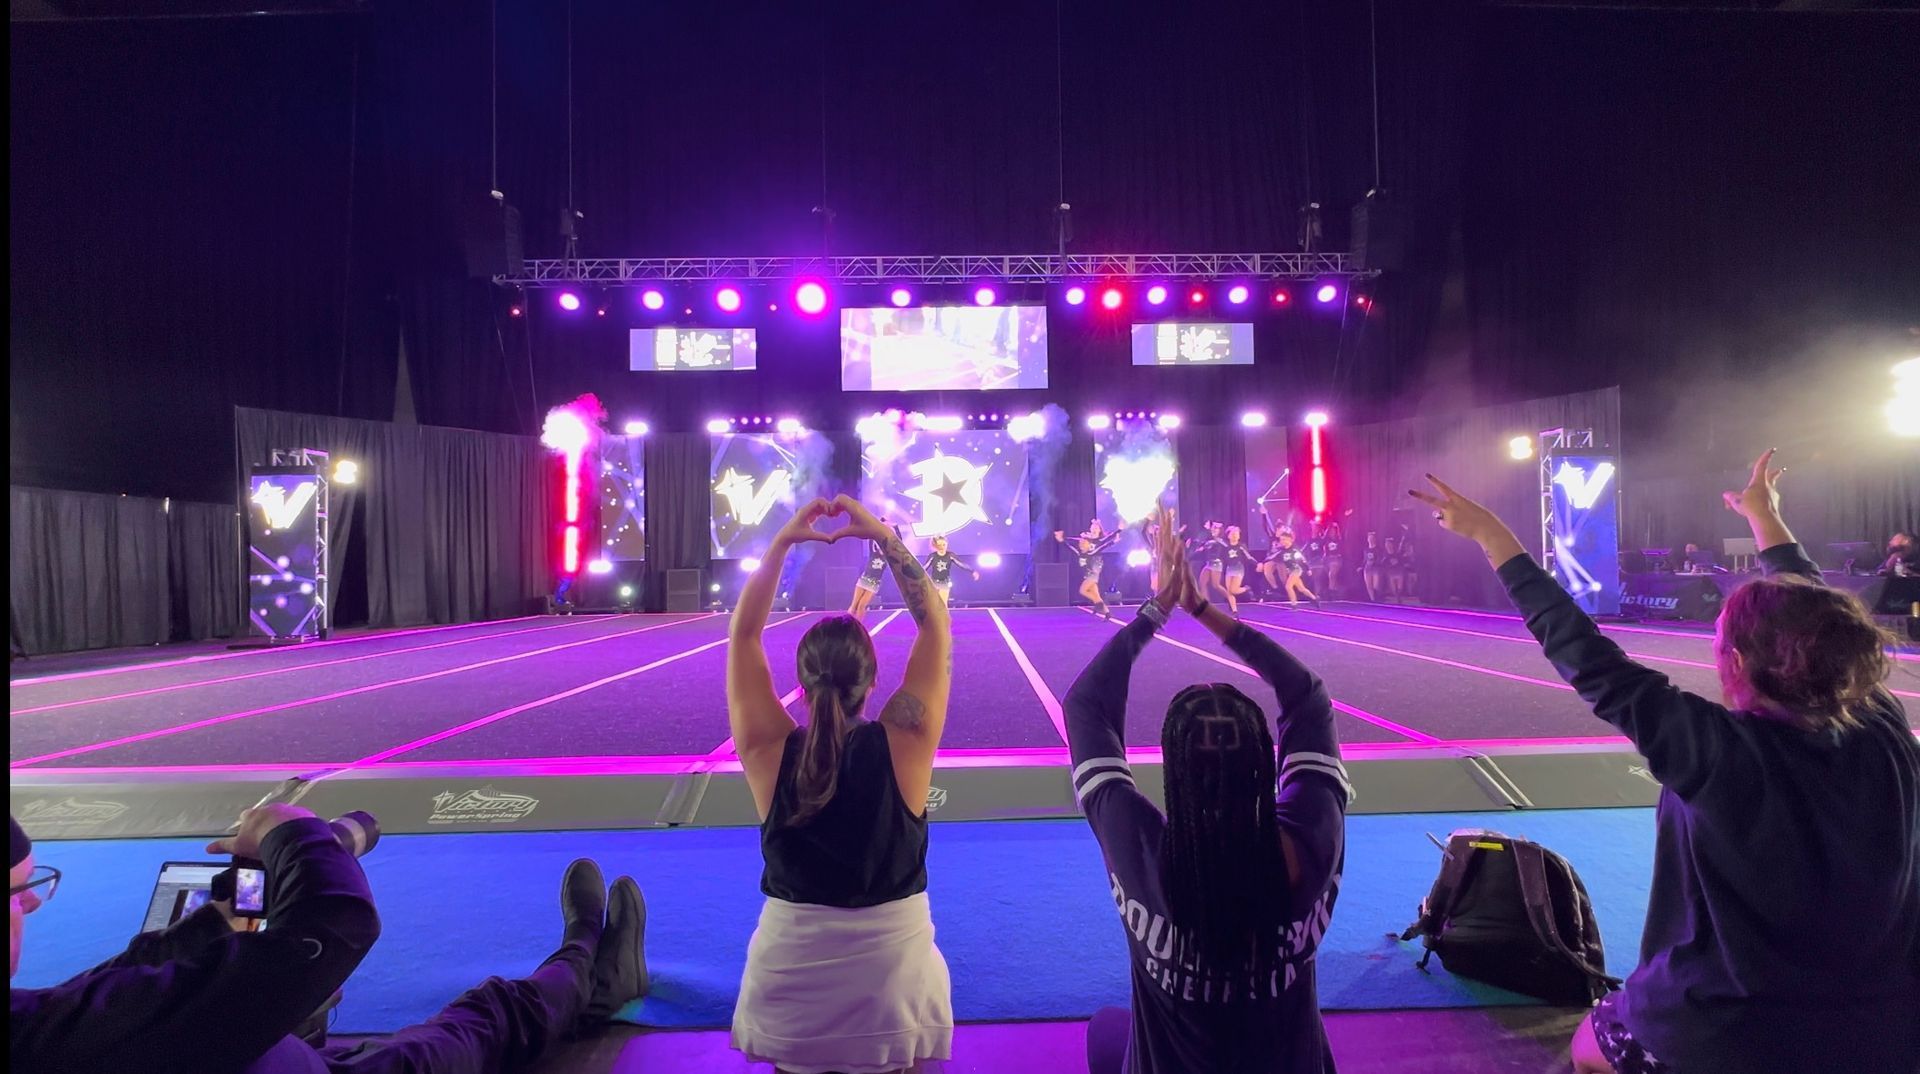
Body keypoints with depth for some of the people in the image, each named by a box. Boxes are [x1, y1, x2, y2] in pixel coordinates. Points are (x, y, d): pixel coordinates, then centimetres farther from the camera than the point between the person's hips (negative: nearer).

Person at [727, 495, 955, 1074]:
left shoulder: (770, 751, -15)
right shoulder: (904, 744, -18)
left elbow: (743, 635, -3)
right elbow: (936, 624, -9)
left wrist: (781, 543, -3)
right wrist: (884, 537, -8)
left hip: (789, 995, 1)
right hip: (895, 989, 0)